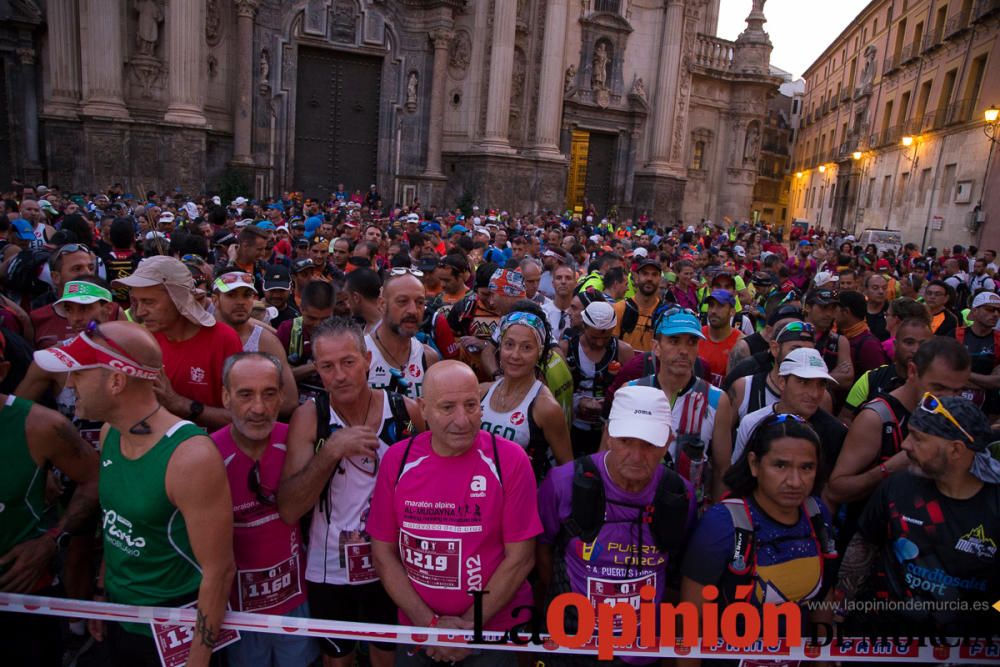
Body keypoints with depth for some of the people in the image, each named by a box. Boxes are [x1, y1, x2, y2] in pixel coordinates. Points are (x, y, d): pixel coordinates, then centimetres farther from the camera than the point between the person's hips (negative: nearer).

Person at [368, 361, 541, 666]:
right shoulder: (397, 459, -8)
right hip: (416, 628, 3)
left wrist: (469, 627, -12)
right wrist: (429, 622, -10)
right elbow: (383, 552, -3)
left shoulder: (510, 459, -15)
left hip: (495, 631, -2)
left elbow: (520, 557, -12)